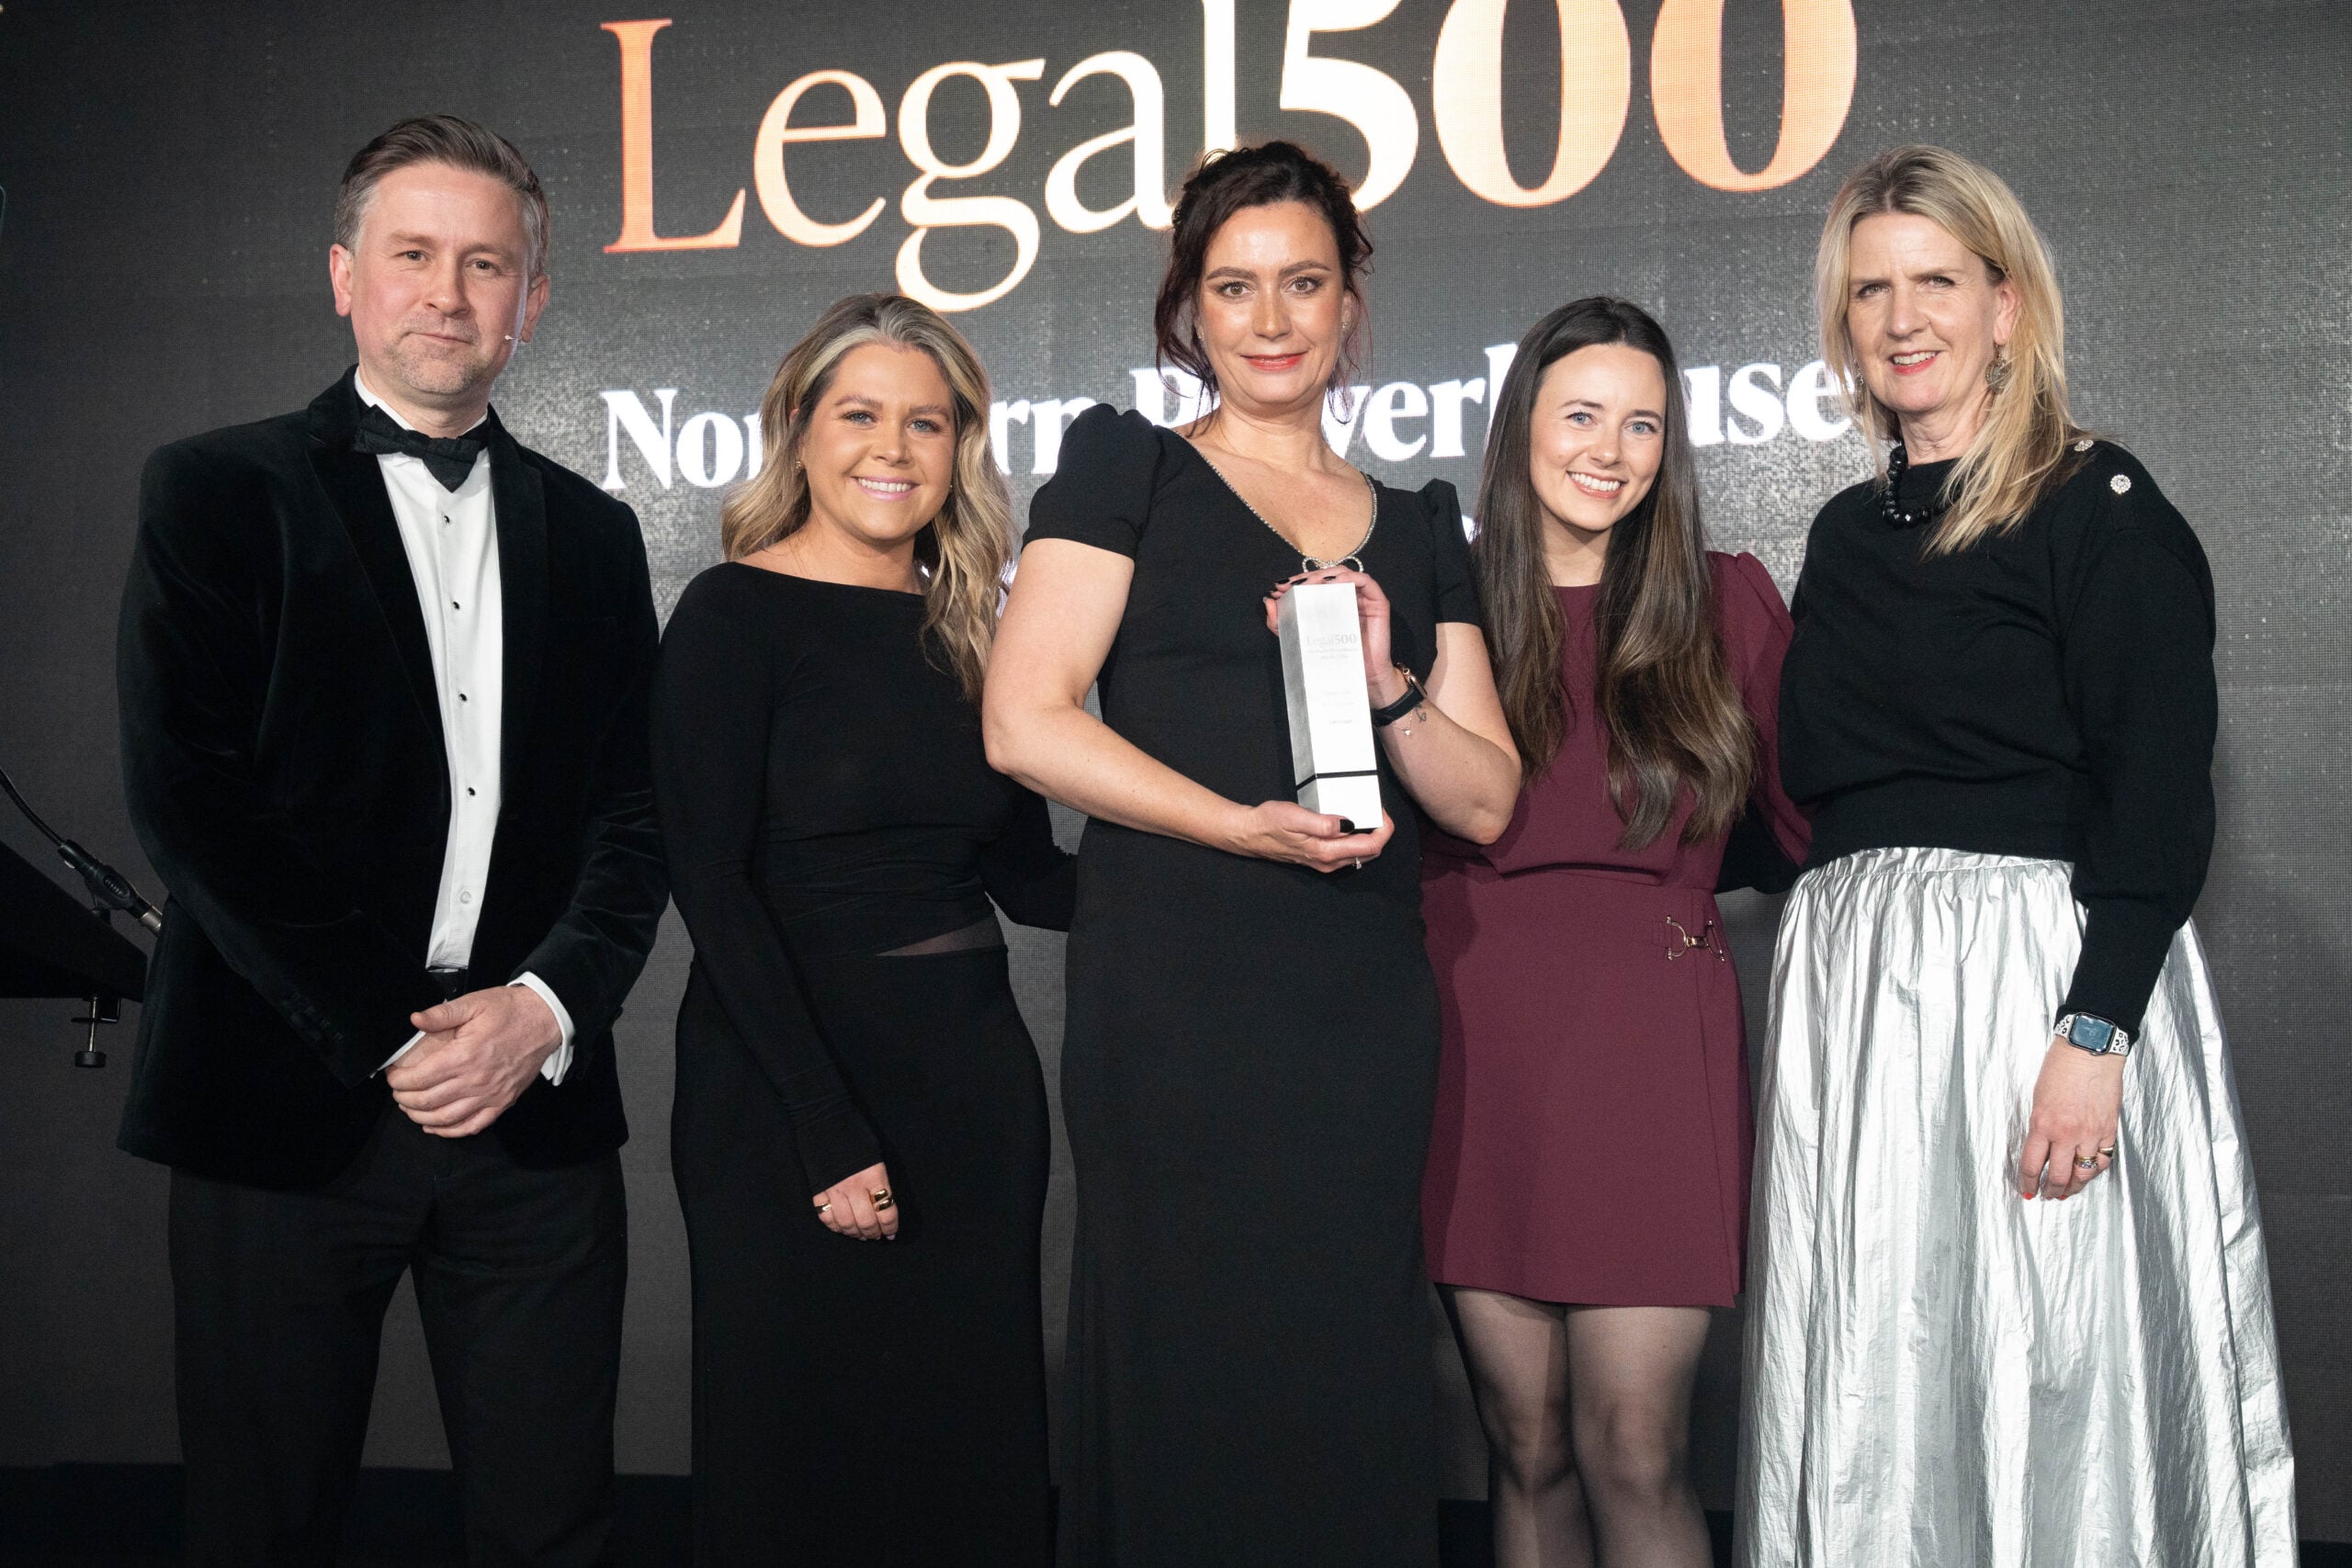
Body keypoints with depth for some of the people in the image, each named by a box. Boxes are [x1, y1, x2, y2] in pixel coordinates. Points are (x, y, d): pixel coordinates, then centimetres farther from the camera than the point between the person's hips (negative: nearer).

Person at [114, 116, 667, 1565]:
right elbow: (186, 802, -7)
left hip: (536, 1104, 3)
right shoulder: (219, 493, 2)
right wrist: (387, 1040, -10)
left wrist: (548, 1006, -8)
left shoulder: (590, 532, 14)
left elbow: (634, 811, 9)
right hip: (286, 1102, -2)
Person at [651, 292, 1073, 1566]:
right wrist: (828, 1135, -18)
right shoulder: (737, 614, -6)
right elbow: (712, 882, -13)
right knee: (805, 1463, 4)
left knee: (976, 1451, 10)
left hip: (973, 1080, 5)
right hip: (788, 1093, -5)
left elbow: (1030, 876, 10)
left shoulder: (965, 633, 11)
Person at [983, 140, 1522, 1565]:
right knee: (1185, 1384, 0)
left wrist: (1389, 686, -6)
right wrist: (1245, 823, -15)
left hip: (1365, 1009, 4)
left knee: (1353, 1393, 6)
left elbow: (1488, 802, 13)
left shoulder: (1419, 526, 17)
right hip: (1174, 997, -3)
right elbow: (1026, 721, -6)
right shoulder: (1127, 470, 6)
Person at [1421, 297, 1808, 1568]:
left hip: (1650, 1043, -1)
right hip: (1478, 1040, 1)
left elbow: (1809, 821, 10)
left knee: (1631, 1452, -6)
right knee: (1526, 1448, 6)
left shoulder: (1723, 603, 9)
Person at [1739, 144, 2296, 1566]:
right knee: (1875, 1394, 9)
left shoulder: (2101, 506, -4)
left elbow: (2161, 796, -12)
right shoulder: (1850, 535, 16)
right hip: (1852, 987, 6)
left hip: (2042, 969, -6)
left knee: (2051, 1380, -1)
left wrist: (2094, 1035, -19)